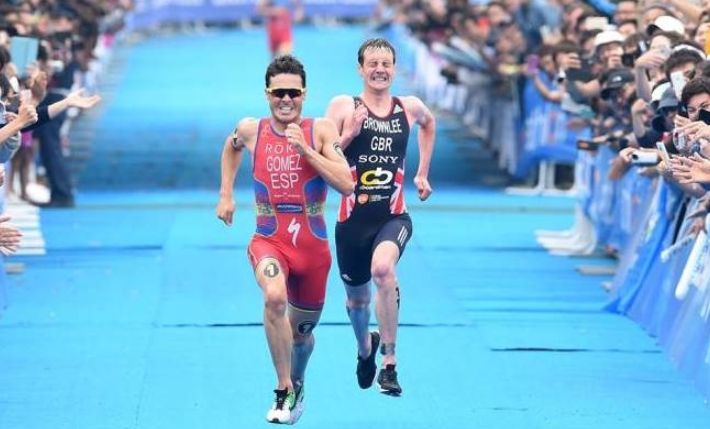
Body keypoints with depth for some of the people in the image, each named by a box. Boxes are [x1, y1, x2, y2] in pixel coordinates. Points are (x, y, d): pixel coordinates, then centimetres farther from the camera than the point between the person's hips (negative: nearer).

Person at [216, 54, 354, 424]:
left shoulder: (321, 130, -7)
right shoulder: (251, 130, -1)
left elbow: (346, 185, -17)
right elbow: (231, 148, 24)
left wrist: (306, 150, -22)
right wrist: (225, 194, 17)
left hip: (312, 245, 1)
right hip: (269, 241, -1)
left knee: (302, 331, 15)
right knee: (274, 298, -33)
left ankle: (297, 383, 49)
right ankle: (284, 391, -22)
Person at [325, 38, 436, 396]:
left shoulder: (409, 108, 4)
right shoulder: (343, 107, -3)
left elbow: (428, 123, 29)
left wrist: (423, 173, 25)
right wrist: (349, 134, -21)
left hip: (393, 215, -1)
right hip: (354, 216, 1)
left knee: (383, 269, -32)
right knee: (356, 297, 18)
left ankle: (389, 362, -24)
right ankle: (365, 349, 53)